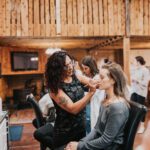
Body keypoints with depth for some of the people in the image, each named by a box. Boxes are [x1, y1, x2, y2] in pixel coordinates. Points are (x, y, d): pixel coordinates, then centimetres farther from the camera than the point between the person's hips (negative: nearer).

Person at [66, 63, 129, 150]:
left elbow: (106, 140, -20)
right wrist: (80, 142, -5)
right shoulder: (106, 100, 4)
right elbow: (97, 129, 7)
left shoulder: (117, 107, -23)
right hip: (98, 143, 7)